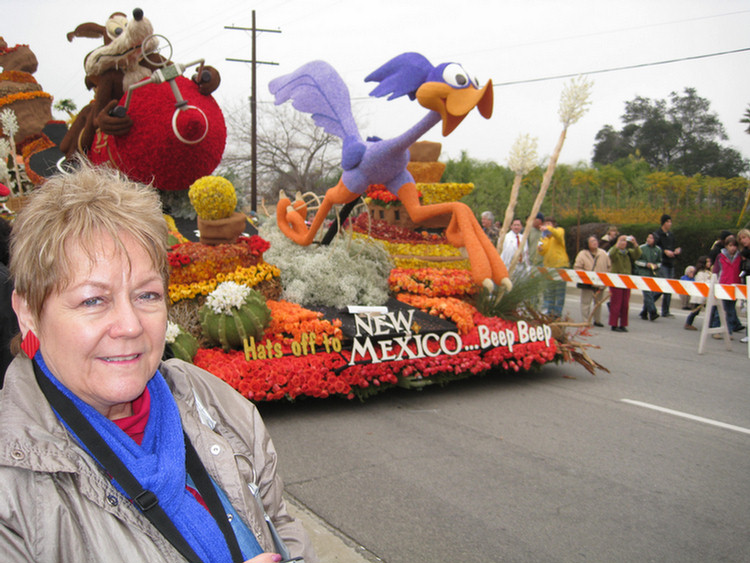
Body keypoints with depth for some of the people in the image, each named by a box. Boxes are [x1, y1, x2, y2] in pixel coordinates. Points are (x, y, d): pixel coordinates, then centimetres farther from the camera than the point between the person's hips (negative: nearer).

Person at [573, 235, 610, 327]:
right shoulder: (582, 254, -5)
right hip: (587, 284, -4)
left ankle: (597, 320, 24)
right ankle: (586, 321, 2)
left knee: (598, 303, 13)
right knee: (586, 302, -4)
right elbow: (577, 267, -7)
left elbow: (609, 267, 11)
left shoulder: (604, 254, 6)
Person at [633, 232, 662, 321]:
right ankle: (652, 312, -19)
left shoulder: (658, 250, 10)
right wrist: (646, 264, -10)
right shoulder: (641, 248, 2)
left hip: (654, 274, 3)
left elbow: (660, 262, 17)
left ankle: (644, 313, 17)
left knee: (652, 293, 4)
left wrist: (656, 265, -4)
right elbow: (637, 261, 2)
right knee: (647, 293, -14)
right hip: (644, 274, -3)